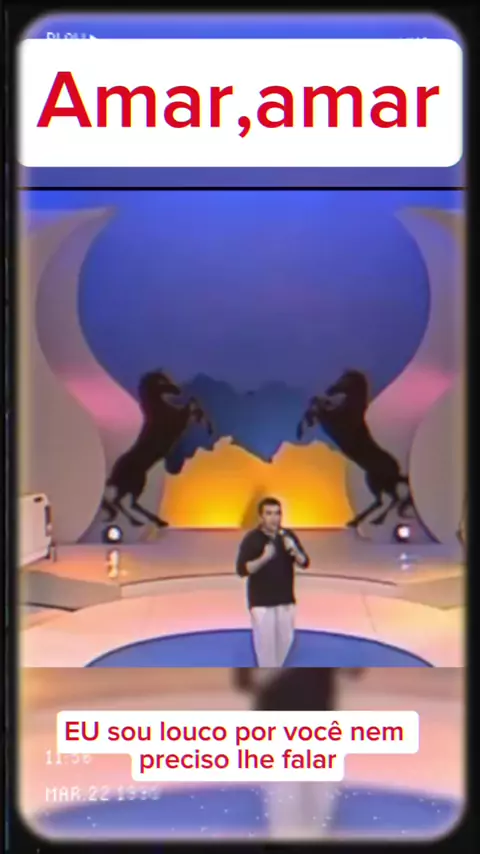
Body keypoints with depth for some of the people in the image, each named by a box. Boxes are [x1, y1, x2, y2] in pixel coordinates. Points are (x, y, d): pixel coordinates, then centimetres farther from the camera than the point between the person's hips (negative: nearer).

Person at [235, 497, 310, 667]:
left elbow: (305, 563, -3)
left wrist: (294, 551, -23)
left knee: (285, 639, 15)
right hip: (261, 601, -5)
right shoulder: (251, 539, -13)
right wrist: (263, 558, -32)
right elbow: (242, 570, -18)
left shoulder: (288, 536, 0)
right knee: (265, 642, -2)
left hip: (285, 599, 5)